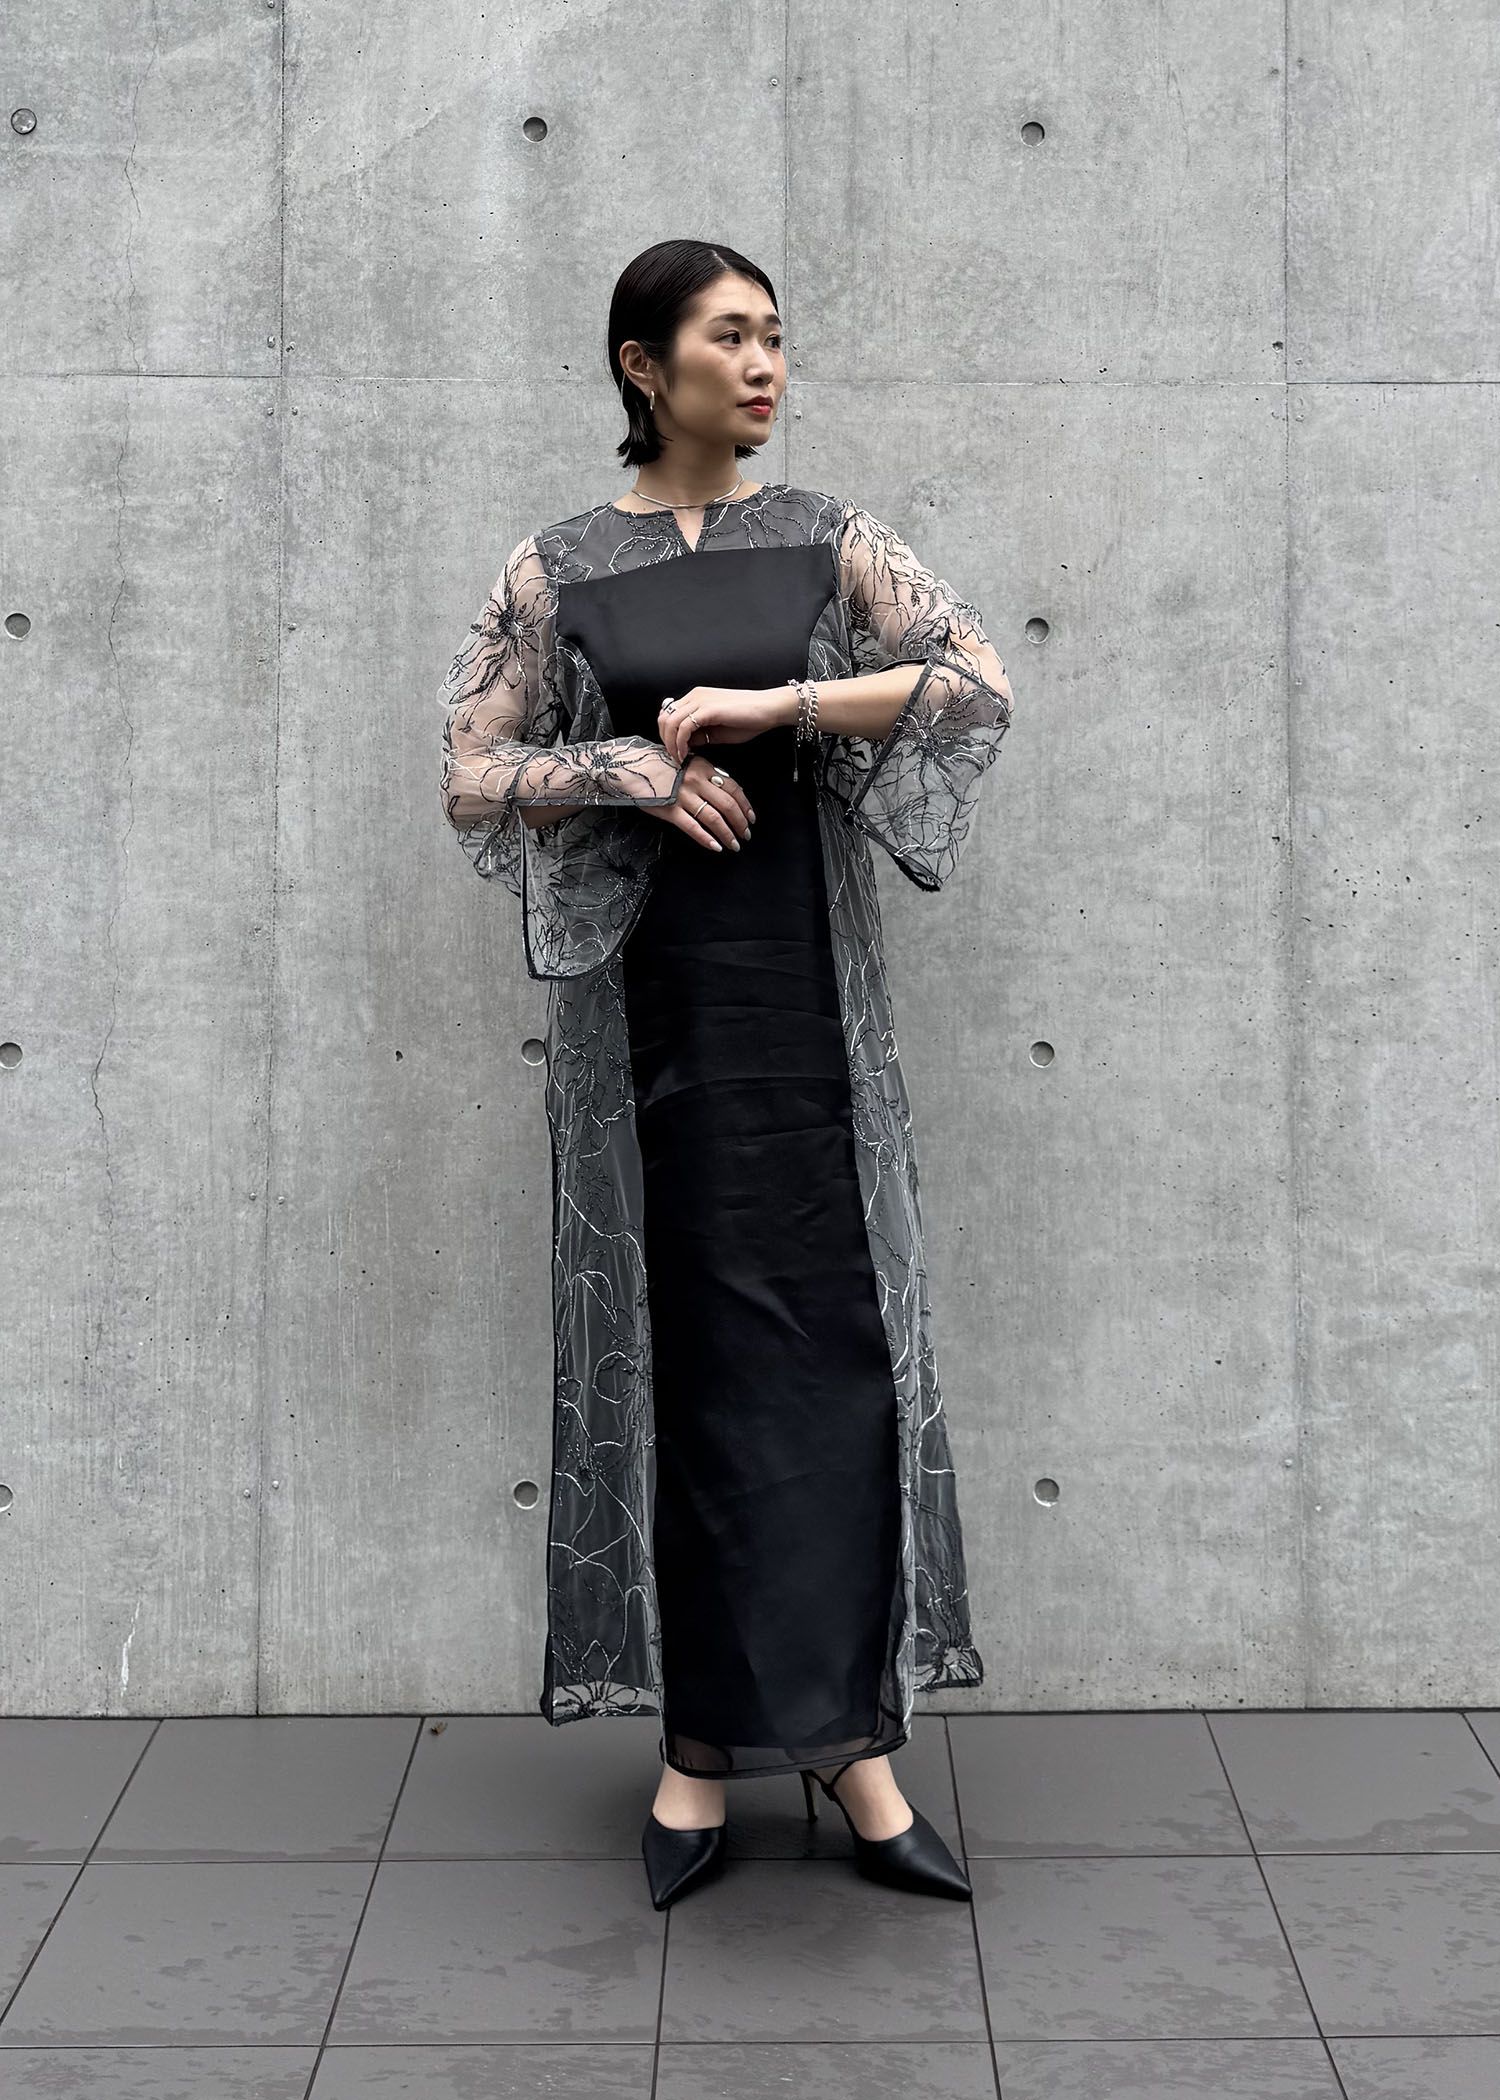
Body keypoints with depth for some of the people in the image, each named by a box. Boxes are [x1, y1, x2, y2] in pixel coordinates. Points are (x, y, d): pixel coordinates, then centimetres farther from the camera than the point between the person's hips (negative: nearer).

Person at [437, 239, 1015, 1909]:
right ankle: (699, 1738, 13)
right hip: (643, 989, 0)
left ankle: (843, 1733, 6)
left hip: (802, 981, 1)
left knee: (830, 1334, -2)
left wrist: (771, 706, -15)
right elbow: (471, 775, 3)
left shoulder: (826, 541, 6)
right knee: (677, 1344, 3)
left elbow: (981, 677, -7)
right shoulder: (560, 568, 5)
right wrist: (631, 767, -13)